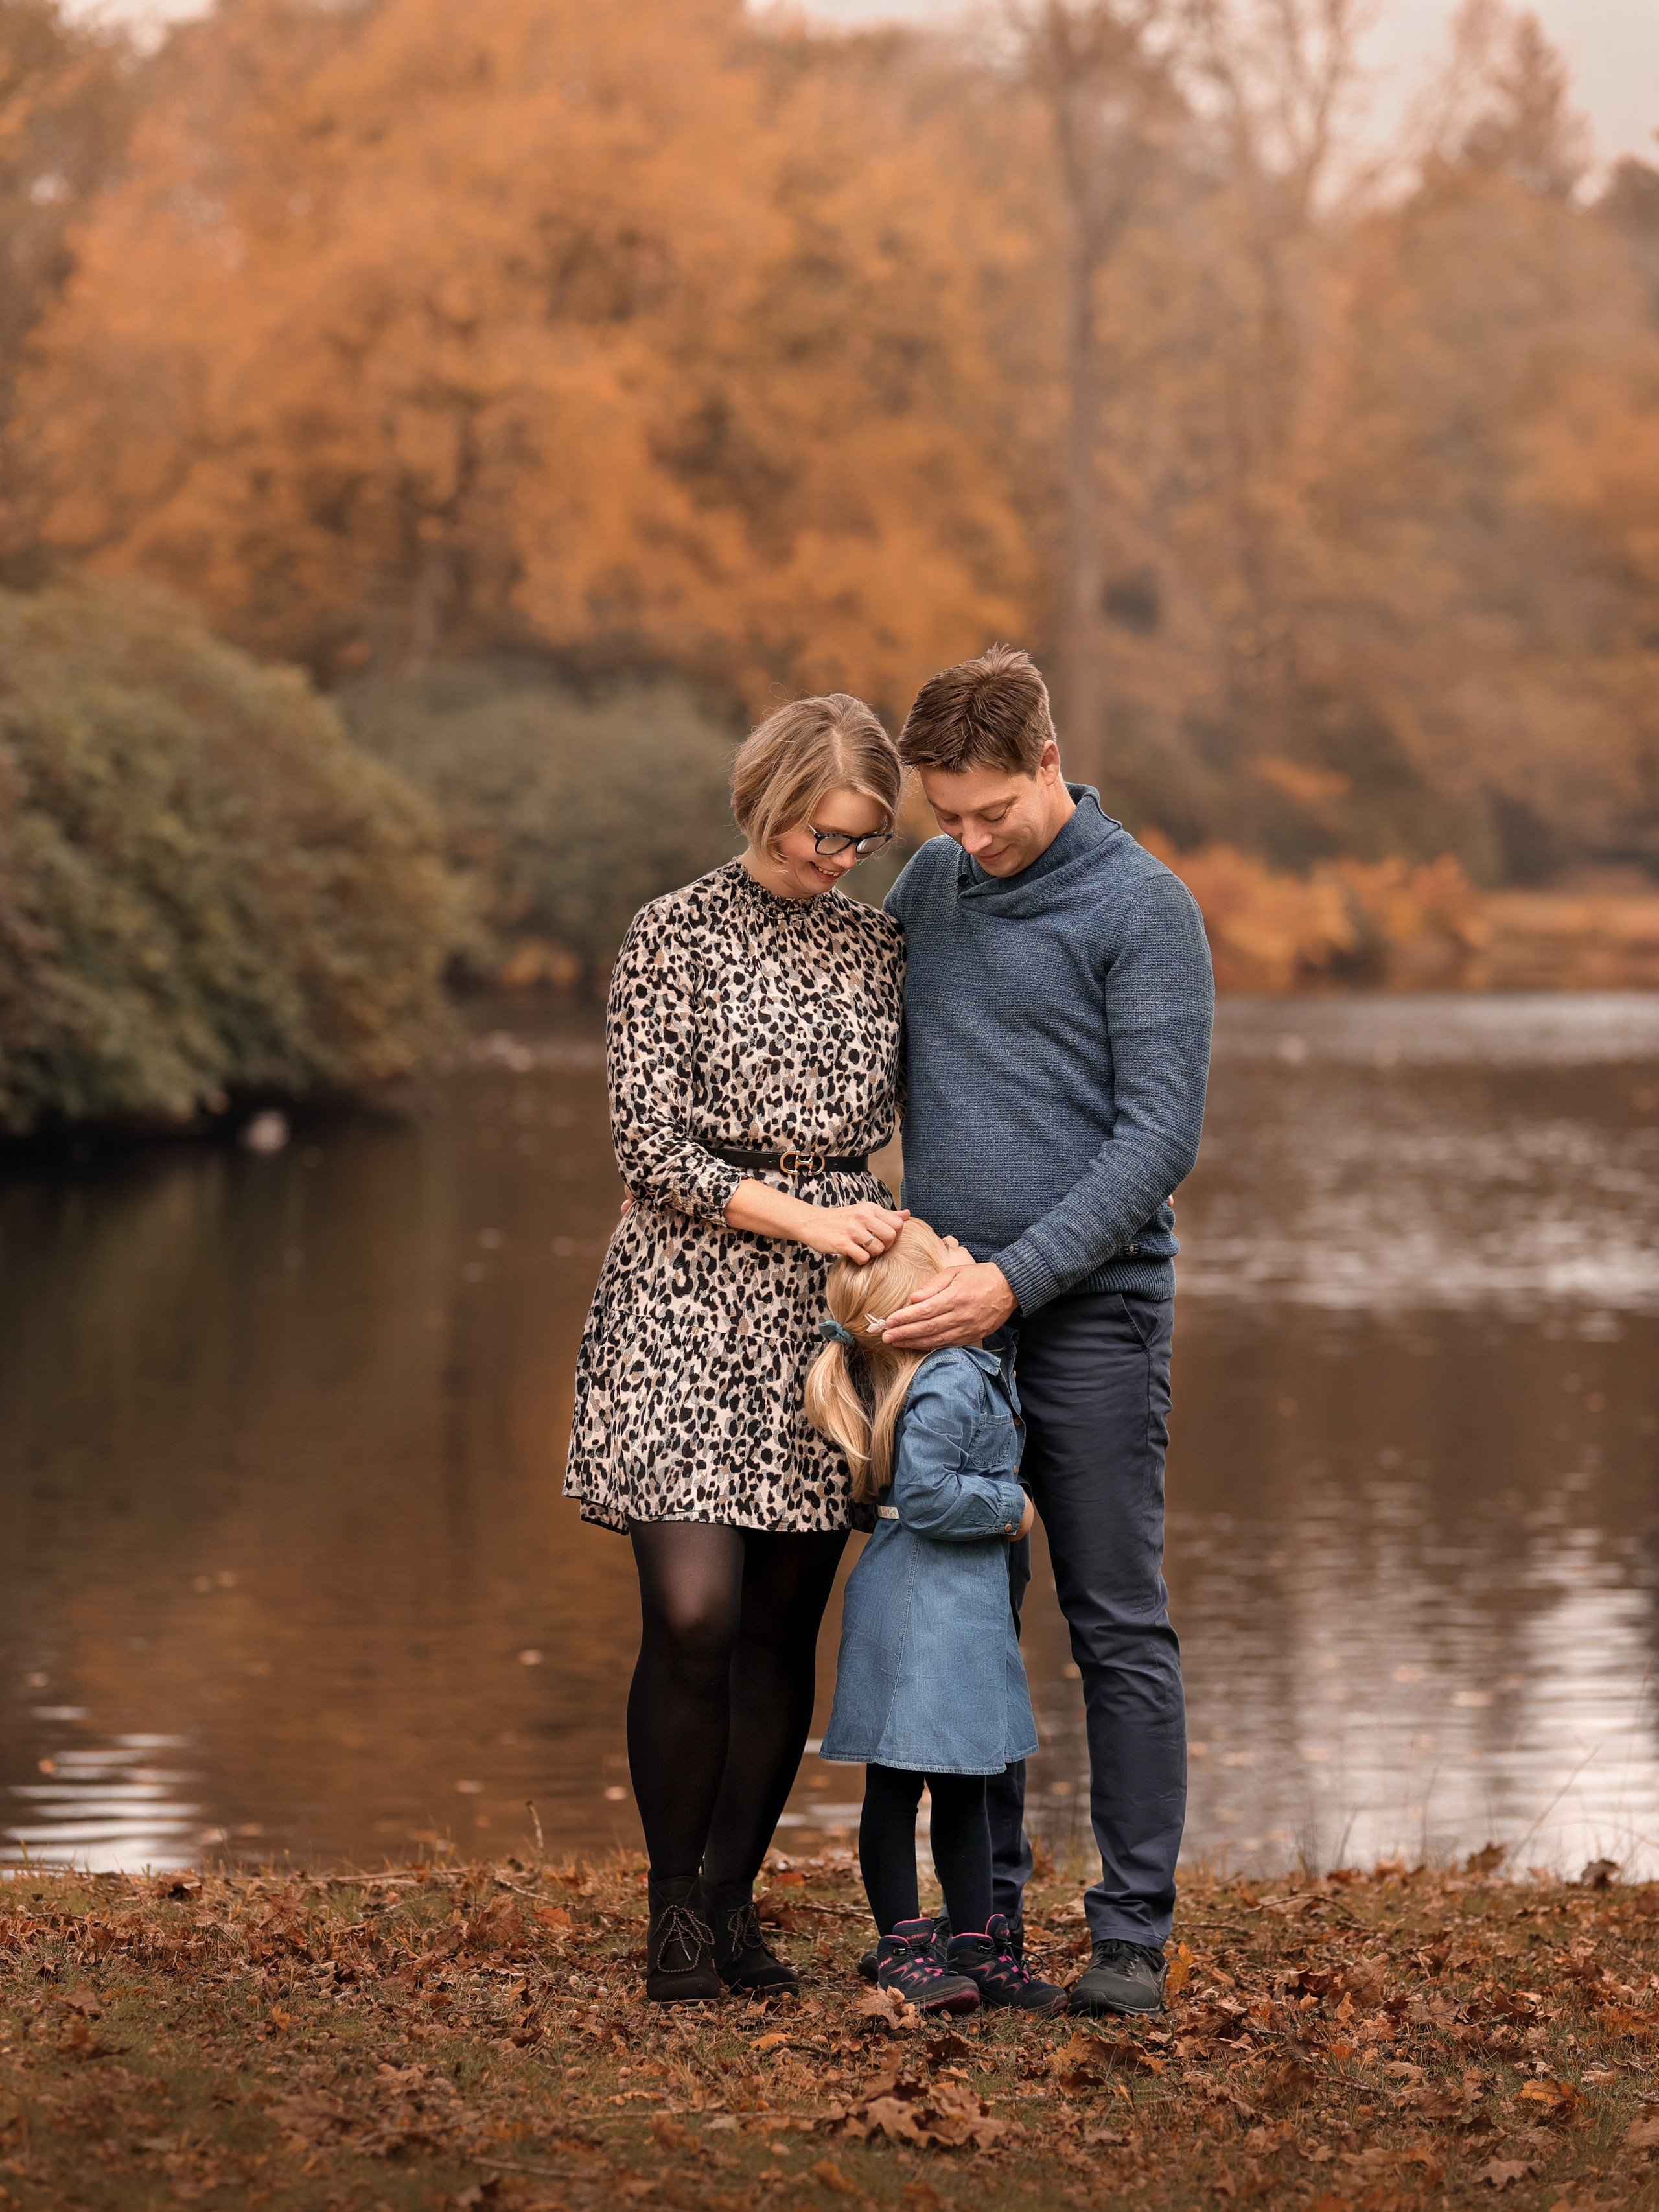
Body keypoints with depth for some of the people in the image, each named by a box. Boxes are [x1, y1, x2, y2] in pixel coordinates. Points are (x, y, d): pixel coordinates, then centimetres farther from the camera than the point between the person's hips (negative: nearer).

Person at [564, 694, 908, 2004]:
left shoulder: (885, 948, 10)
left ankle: (733, 1903, 13)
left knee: (784, 1625, 4)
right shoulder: (676, 938, -2)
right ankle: (674, 1910, 1)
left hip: (829, 1306, 4)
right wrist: (802, 1216, -14)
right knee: (692, 1612, -13)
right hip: (689, 1303, -4)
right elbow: (650, 1145, -8)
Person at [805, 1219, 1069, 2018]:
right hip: (922, 1601, -10)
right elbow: (926, 1496, -26)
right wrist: (1008, 1508, -14)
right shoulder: (948, 1388, -22)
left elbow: (834, 1333, 22)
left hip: (966, 1605, 10)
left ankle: (978, 1947, 19)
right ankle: (902, 1949, 6)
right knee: (897, 1781, 0)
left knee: (962, 1783, 13)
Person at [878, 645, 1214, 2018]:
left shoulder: (1145, 910, -6)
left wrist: (1016, 1277, -18)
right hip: (944, 1313, 5)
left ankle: (1133, 1934, 5)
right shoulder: (931, 887, 12)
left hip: (1091, 1314, -5)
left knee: (1119, 1631, 0)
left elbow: (1160, 1139, -12)